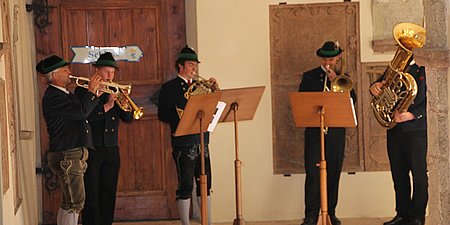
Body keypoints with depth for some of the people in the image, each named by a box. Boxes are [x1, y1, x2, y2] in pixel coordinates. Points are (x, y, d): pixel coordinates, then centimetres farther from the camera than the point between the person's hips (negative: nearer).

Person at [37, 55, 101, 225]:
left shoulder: (64, 94, 18)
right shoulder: (53, 96, -15)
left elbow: (81, 113, 23)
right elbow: (82, 111, -23)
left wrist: (94, 94, 12)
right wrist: (91, 91, -10)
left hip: (74, 154, 10)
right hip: (67, 155, -10)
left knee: (67, 203, 13)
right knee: (75, 203, -13)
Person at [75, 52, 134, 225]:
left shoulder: (115, 92, 13)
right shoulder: (83, 90, -1)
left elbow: (128, 119, 8)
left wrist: (125, 105, -12)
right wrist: (106, 106, -19)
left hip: (111, 150, 5)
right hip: (91, 150, -5)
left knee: (109, 194, 7)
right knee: (91, 194, -4)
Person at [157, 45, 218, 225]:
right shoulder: (169, 87, 0)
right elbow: (163, 115, -9)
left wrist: (214, 90, -1)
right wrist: (183, 117, -20)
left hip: (201, 141, 6)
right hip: (183, 143, -6)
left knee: (206, 184, 7)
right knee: (186, 185, -3)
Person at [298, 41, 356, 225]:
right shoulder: (309, 77, 10)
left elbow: (352, 99, -1)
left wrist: (336, 81, -9)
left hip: (336, 132, 2)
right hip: (314, 129, -2)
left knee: (333, 173, 4)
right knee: (313, 173, -10)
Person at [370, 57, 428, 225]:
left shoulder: (423, 71, -1)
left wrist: (412, 115, -22)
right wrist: (375, 87, -12)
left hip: (416, 129, -5)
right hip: (394, 130, 5)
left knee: (419, 173, -4)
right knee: (399, 174, 7)